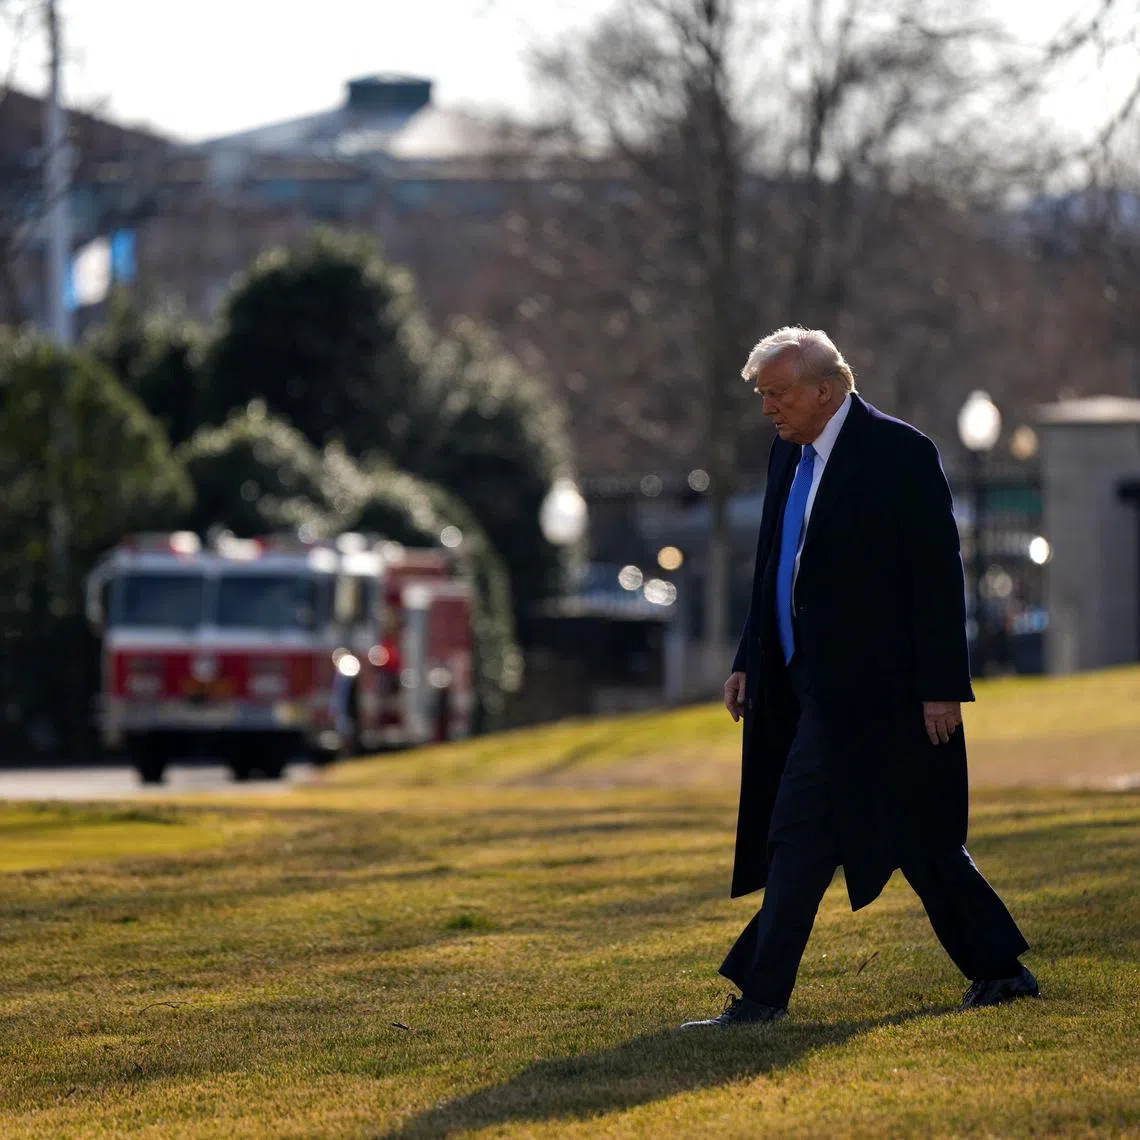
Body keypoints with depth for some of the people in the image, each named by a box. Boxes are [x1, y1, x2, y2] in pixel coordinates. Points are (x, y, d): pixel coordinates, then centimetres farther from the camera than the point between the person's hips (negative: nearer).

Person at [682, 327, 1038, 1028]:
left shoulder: (900, 453, -11)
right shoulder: (790, 455, 13)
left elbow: (939, 577, -12)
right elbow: (774, 570, 21)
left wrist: (942, 687, -15)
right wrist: (751, 661, 14)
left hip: (863, 682, -8)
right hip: (809, 680, 8)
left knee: (801, 830, -11)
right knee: (915, 837, 11)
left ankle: (764, 994, -8)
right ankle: (1001, 969, 19)